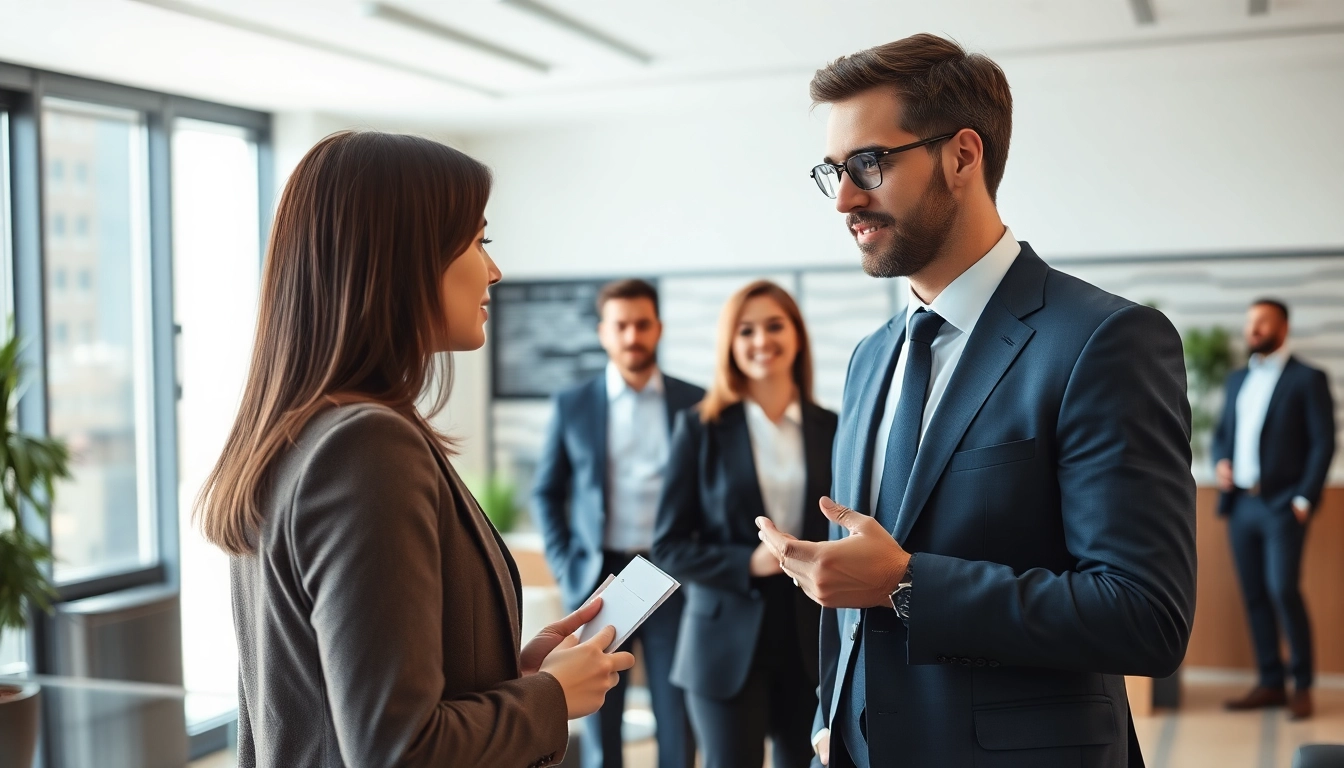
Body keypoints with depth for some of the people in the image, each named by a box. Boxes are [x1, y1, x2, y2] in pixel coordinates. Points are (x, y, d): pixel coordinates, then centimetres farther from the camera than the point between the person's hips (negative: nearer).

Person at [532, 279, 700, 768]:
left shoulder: (695, 404, 2)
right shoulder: (572, 405, 4)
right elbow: (546, 493, 9)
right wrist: (563, 566, 0)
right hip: (598, 578, 1)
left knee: (677, 723, 5)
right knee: (599, 723, 9)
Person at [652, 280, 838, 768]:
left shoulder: (830, 430, 4)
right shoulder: (701, 429, -3)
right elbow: (669, 547, -5)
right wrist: (749, 564, -18)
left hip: (813, 644, 3)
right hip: (728, 643, -2)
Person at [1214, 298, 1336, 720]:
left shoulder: (1308, 379, -1)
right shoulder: (1237, 379, 17)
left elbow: (1324, 443, -6)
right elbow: (1222, 432, 22)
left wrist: (1304, 499, -13)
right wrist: (1221, 461, 1)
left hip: (1281, 505, -6)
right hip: (1241, 505, 6)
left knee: (1283, 590, -12)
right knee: (1254, 594, 6)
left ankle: (1302, 686, 1)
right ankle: (1270, 684, 14)